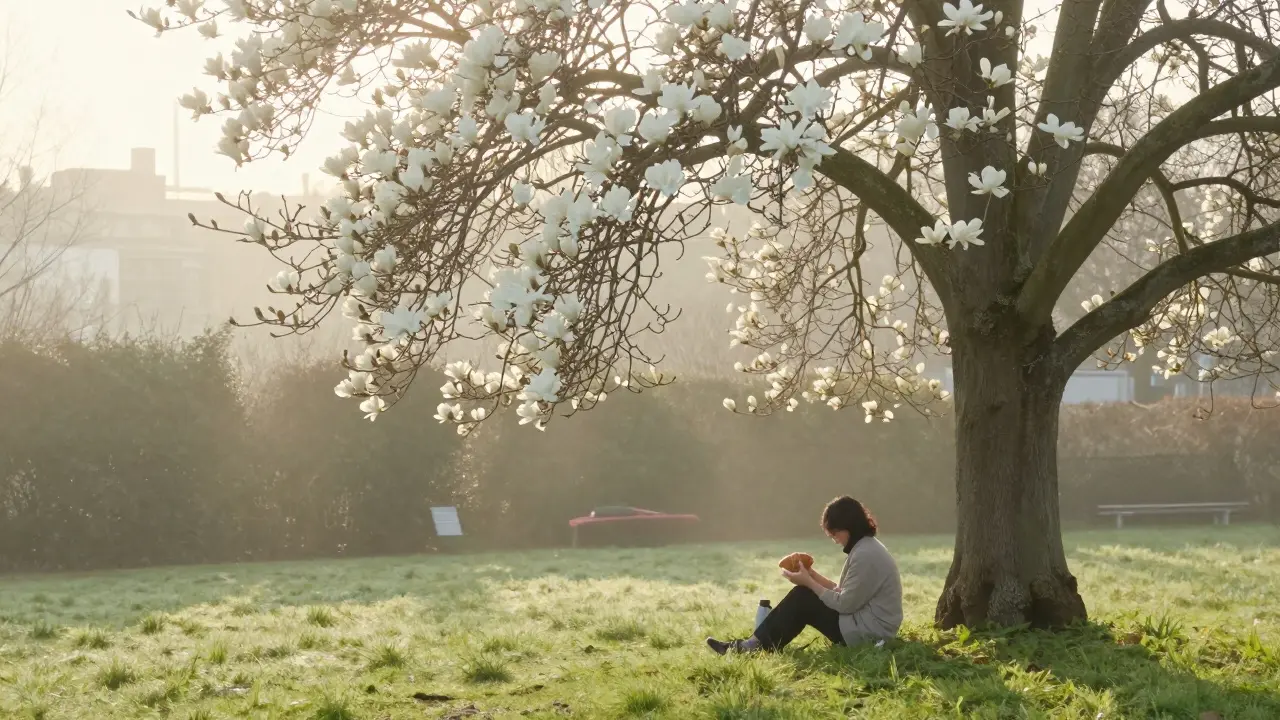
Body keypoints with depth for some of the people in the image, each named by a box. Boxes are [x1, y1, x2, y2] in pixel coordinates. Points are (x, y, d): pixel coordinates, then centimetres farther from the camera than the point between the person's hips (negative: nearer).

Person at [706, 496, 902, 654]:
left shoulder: (865, 555, -22)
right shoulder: (866, 547, 11)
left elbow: (844, 604, -19)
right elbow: (845, 594, 11)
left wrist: (809, 582, -10)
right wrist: (813, 576, 1)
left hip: (866, 633, -10)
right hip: (866, 624, 10)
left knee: (802, 599, -8)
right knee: (802, 595, 7)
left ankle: (758, 646, 0)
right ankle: (758, 643, 4)